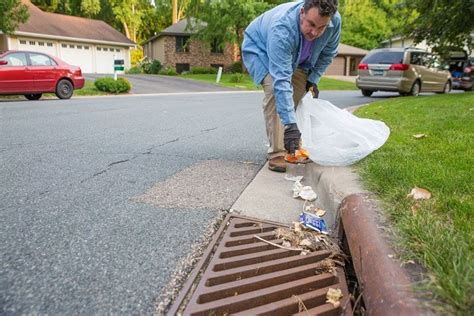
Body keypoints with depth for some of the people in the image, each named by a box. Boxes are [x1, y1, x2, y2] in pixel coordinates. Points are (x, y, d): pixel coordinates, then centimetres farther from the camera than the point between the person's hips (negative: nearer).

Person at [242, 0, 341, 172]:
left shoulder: (335, 21, -27)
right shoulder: (281, 29, -43)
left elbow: (328, 53, -4)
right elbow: (281, 80, -48)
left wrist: (313, 79, -11)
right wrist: (290, 124, -52)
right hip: (260, 49, -6)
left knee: (301, 93, -5)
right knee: (275, 89, -29)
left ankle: (295, 146, 11)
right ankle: (276, 153, -24)